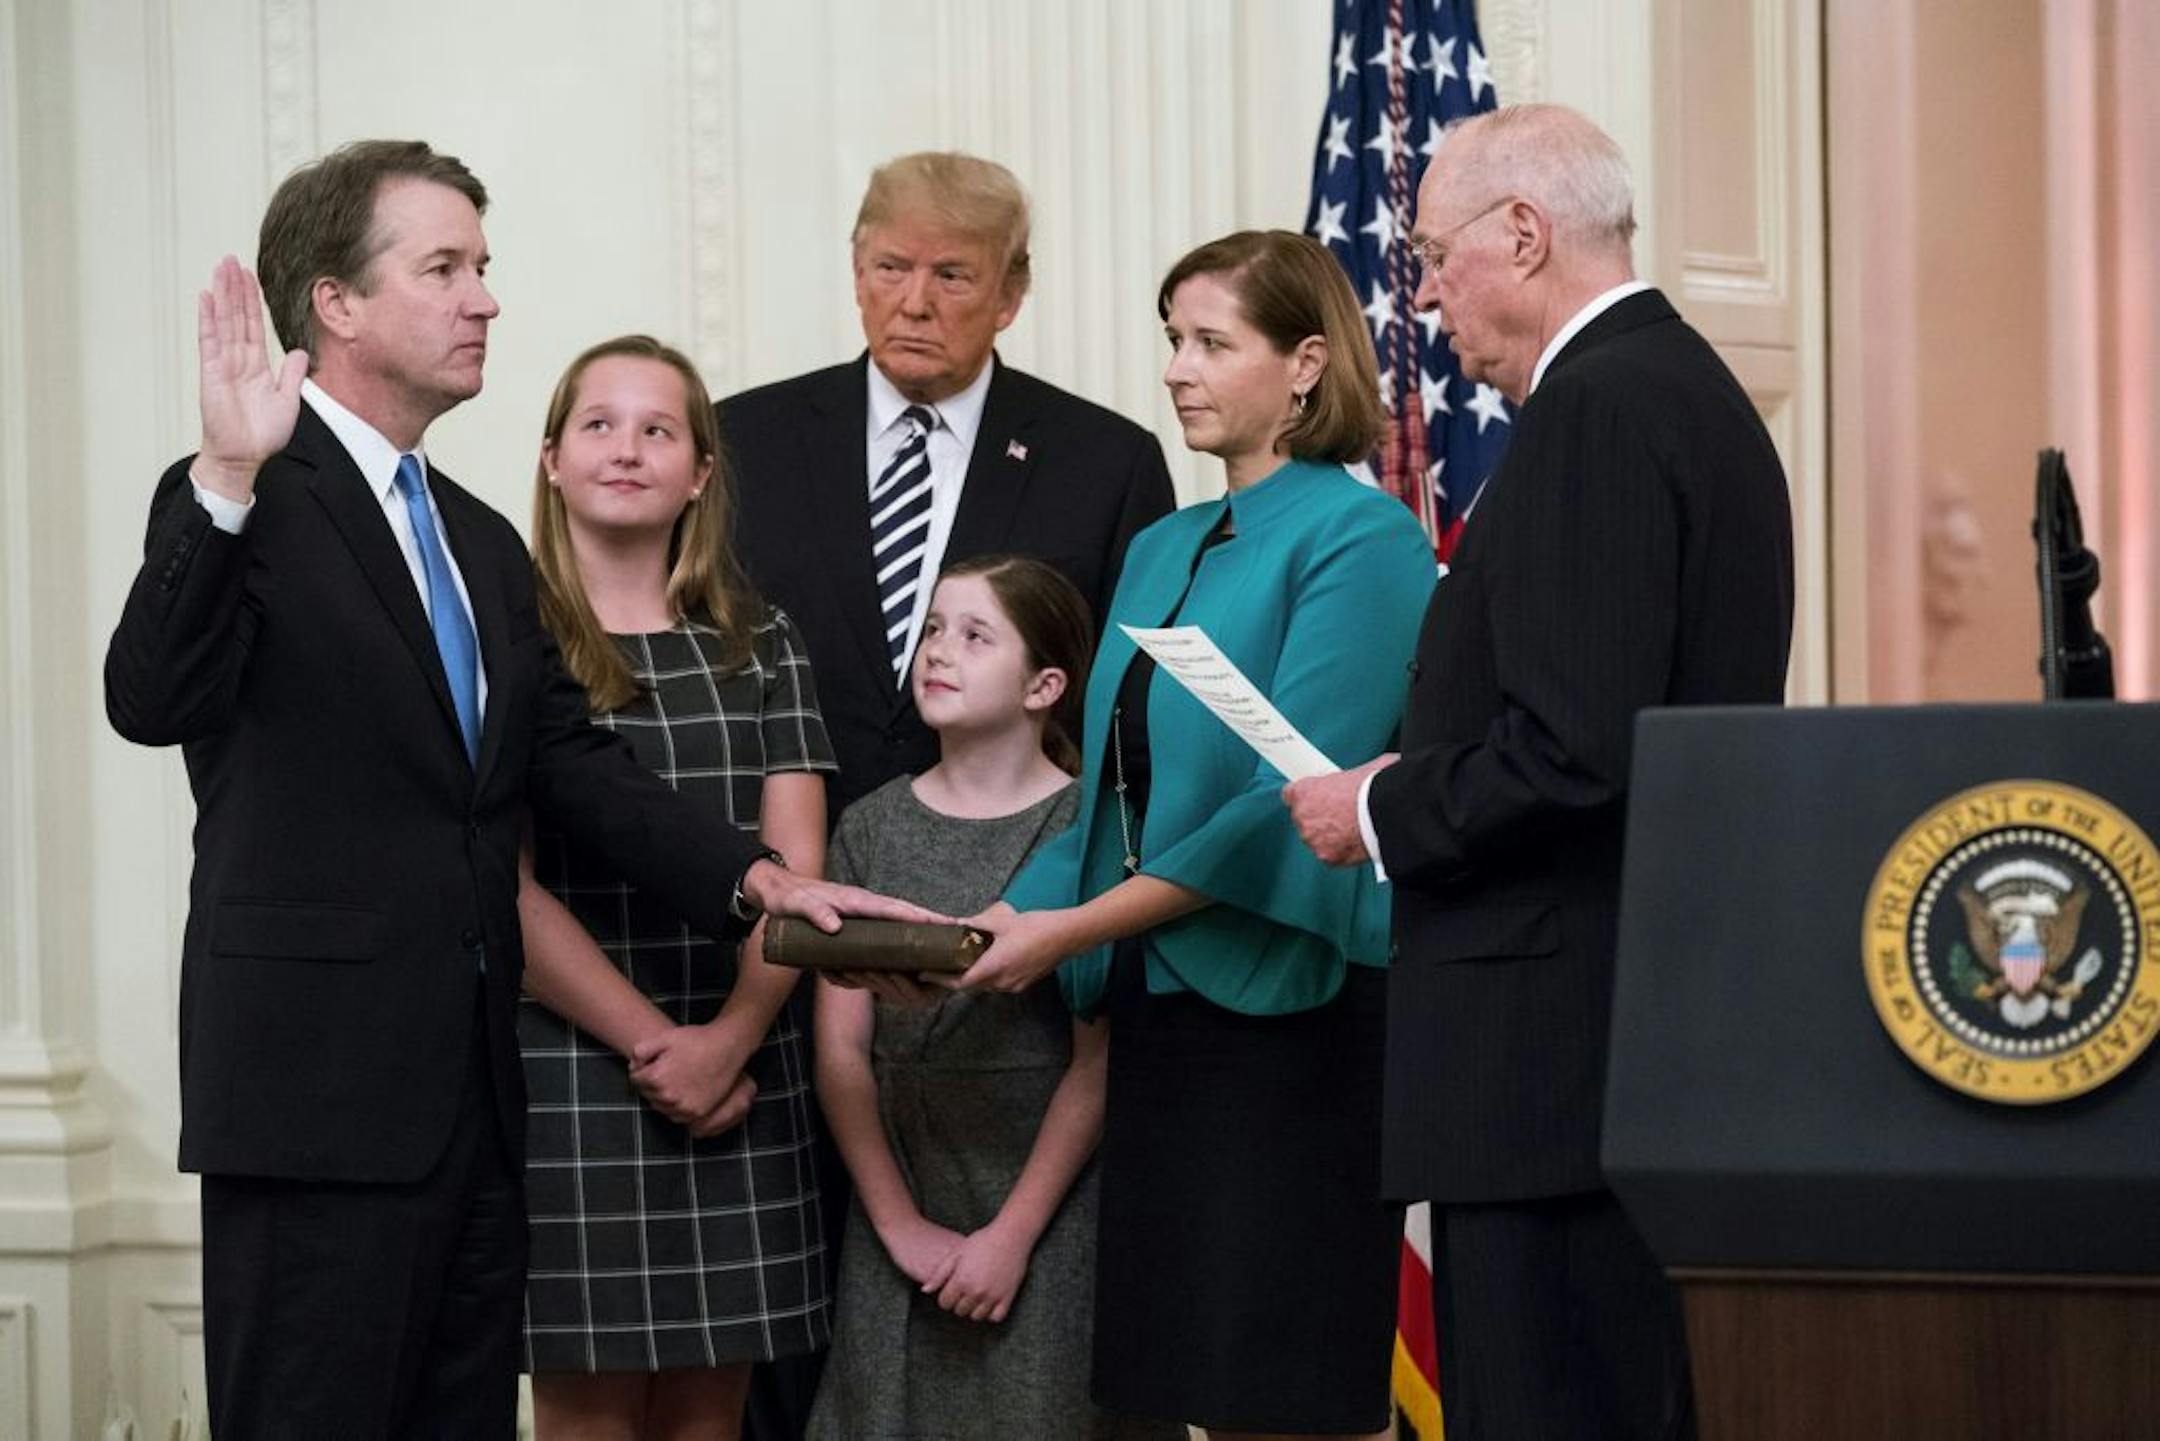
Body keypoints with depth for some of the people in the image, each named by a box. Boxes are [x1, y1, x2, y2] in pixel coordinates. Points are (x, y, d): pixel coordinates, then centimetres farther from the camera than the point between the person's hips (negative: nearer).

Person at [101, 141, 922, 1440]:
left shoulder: (484, 544, 18)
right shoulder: (253, 507, -7)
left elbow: (572, 762, 11)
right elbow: (154, 701, -22)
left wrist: (758, 880, -3)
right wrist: (228, 481, -34)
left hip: (470, 1100, 8)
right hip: (320, 1097, -8)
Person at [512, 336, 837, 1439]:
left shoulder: (760, 645, 11)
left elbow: (793, 871, 4)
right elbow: (506, 889, -7)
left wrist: (727, 1040, -11)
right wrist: (651, 1043, -12)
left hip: (739, 1087, 3)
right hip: (567, 1081, -3)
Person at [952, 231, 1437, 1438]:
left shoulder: (1360, 538, -9)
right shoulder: (1164, 550, 16)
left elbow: (1291, 801, -17)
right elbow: (1111, 795, 15)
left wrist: (1069, 927, -17)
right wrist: (995, 927, -3)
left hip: (1286, 1011, -7)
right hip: (1158, 1010, 7)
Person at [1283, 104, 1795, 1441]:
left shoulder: (1596, 406, -14)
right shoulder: (1693, 390, 17)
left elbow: (1573, 745, -22)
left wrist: (1383, 813, -7)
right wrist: (1420, 789, 14)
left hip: (1558, 1056, -11)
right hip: (1667, 1029, 11)